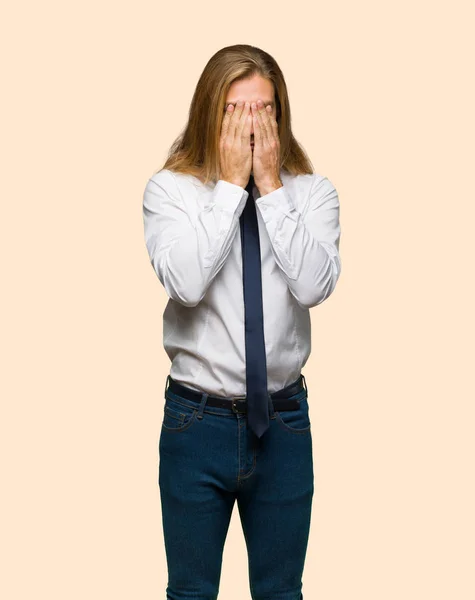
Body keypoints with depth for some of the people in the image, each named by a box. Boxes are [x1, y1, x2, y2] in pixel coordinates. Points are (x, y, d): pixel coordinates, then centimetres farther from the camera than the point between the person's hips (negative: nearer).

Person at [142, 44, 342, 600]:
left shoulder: (311, 191, -1)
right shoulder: (170, 188, -5)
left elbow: (315, 285, -17)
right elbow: (186, 283, -22)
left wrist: (270, 186, -16)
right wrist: (231, 184, -17)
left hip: (284, 419, 2)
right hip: (197, 422, -1)